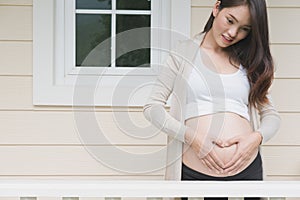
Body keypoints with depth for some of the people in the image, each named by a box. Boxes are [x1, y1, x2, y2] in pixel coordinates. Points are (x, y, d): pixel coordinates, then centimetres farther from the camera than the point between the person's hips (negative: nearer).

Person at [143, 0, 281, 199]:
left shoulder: (249, 61, 12)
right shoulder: (185, 53, 2)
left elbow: (271, 115, 13)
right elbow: (152, 106, -1)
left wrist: (257, 137, -9)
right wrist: (191, 136, -15)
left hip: (248, 170, 3)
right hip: (194, 173, -3)